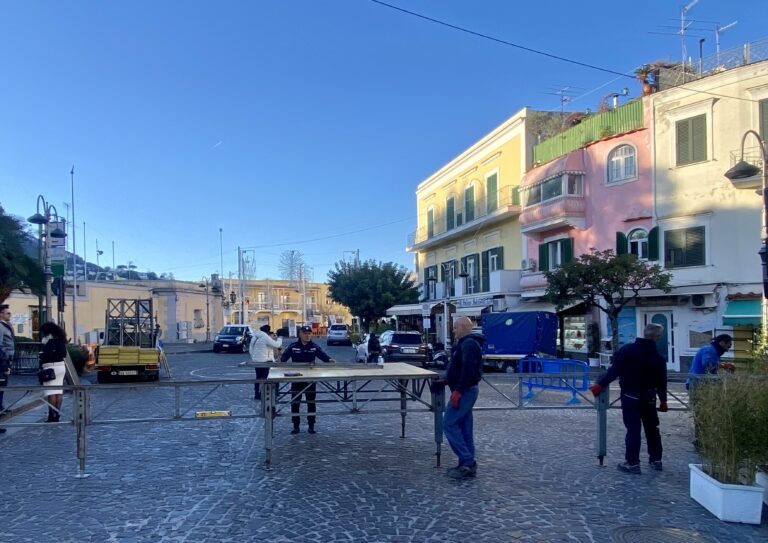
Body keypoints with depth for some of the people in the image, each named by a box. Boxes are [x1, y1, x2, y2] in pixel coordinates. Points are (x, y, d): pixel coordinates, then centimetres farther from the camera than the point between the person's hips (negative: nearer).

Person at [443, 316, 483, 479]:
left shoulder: (468, 344, -16)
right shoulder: (467, 343, 17)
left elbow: (468, 370, -26)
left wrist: (458, 390, -26)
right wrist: (448, 380, 19)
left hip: (465, 391, -11)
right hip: (467, 390, 11)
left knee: (449, 424, -8)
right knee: (464, 427, 12)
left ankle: (467, 461, -8)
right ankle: (468, 465, 16)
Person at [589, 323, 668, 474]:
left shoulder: (627, 350, -10)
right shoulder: (658, 358, -1)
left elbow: (614, 370, -15)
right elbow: (662, 382, 5)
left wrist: (600, 385, -10)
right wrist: (663, 400, 18)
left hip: (630, 395, -3)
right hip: (649, 396, 3)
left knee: (633, 428, -2)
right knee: (652, 428, 17)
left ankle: (632, 463, -1)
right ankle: (656, 460, 28)